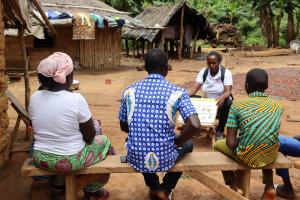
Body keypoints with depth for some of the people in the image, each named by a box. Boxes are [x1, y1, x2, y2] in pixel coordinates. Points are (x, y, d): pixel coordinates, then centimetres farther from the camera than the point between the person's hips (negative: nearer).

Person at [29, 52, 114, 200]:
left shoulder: (34, 97, -7)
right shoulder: (76, 99, -21)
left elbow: (38, 129, 9)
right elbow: (89, 137, -12)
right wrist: (94, 124, 8)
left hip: (40, 159, 5)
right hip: (70, 161, -5)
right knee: (104, 141, 22)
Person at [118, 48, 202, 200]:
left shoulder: (130, 91, -2)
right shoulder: (177, 92, -9)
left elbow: (124, 127, 8)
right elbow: (195, 126, -20)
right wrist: (177, 141, -1)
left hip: (136, 158, 2)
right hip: (165, 158, -2)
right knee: (188, 144, 31)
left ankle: (154, 188, 38)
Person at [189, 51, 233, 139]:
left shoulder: (226, 72, -14)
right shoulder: (203, 72, -4)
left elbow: (228, 91, -26)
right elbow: (194, 88, -10)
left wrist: (222, 97, -50)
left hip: (221, 101, -3)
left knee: (228, 102, -37)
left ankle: (220, 130, -15)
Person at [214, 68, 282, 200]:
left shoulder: (237, 106, -11)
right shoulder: (276, 105, 1)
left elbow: (231, 143, -14)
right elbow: (270, 132, 14)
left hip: (248, 157, -4)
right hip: (271, 155, 4)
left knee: (218, 144, 25)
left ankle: (235, 188, 18)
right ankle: (269, 187, 30)